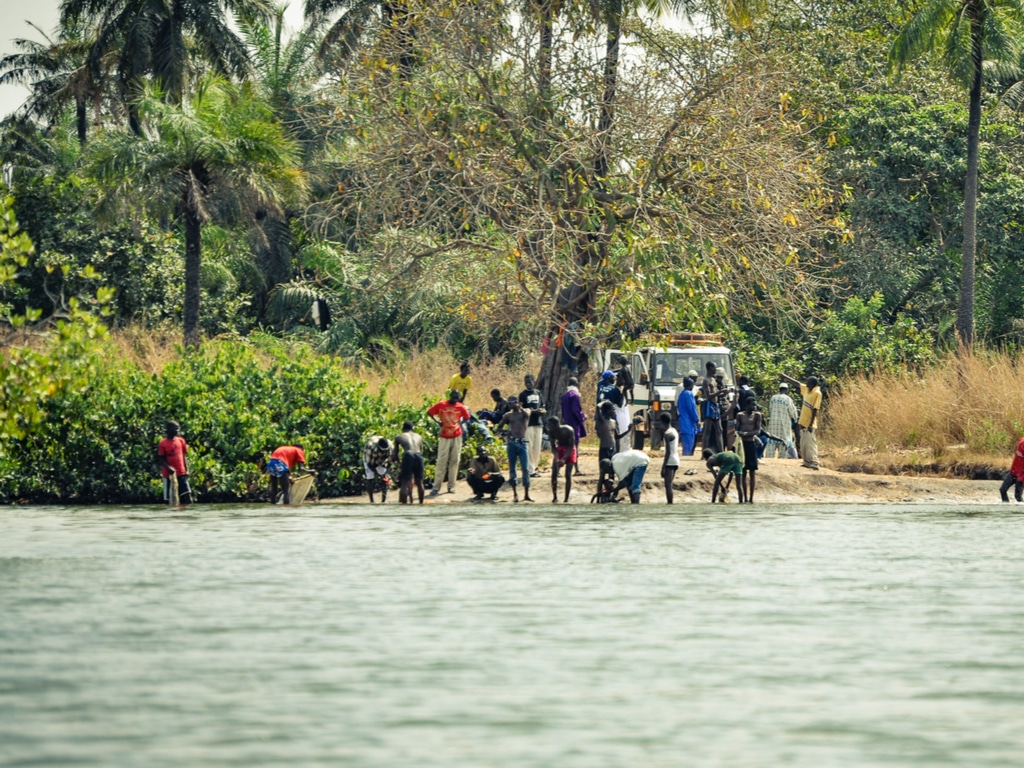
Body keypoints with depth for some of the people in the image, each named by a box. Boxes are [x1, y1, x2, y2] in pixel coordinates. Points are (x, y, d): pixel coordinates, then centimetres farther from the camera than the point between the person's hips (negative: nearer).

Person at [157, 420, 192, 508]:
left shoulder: (181, 441, 8)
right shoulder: (162, 444, -7)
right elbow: (160, 459, -6)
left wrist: (187, 470, 8)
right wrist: (168, 468, -22)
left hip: (181, 473, 4)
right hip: (169, 474, -4)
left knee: (186, 497, -4)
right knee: (169, 498, 1)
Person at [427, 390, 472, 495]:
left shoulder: (461, 407, 0)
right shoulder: (441, 405, -4)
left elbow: (467, 417, 16)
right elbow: (429, 412, 5)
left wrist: (460, 423, -2)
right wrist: (438, 422, -5)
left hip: (457, 437, 2)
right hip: (444, 437, -2)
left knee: (454, 461, 4)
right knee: (441, 462, -5)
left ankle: (451, 486, 11)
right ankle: (436, 487, -6)